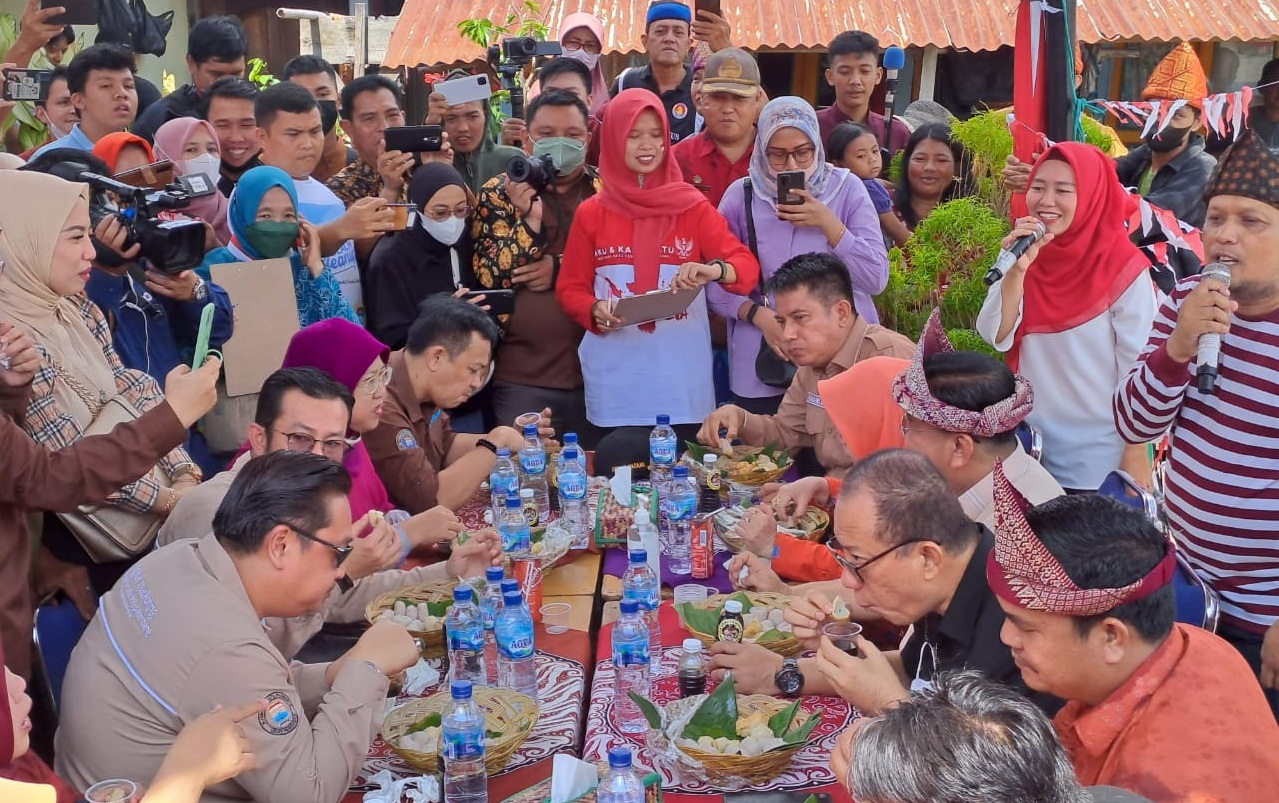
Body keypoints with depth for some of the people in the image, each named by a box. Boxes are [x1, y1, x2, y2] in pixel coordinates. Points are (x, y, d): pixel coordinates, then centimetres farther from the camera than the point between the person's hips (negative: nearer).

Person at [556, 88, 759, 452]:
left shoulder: (692, 206, 3)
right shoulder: (591, 213, 4)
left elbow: (748, 268, -4)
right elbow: (569, 289, 8)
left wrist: (714, 270, -26)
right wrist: (595, 311, -14)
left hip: (682, 378, 0)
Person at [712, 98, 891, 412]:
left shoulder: (847, 189, -1)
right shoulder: (741, 195, -1)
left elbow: (877, 280, -6)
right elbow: (714, 281, -1)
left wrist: (828, 223, -15)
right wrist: (757, 315, -17)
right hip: (762, 365, 0)